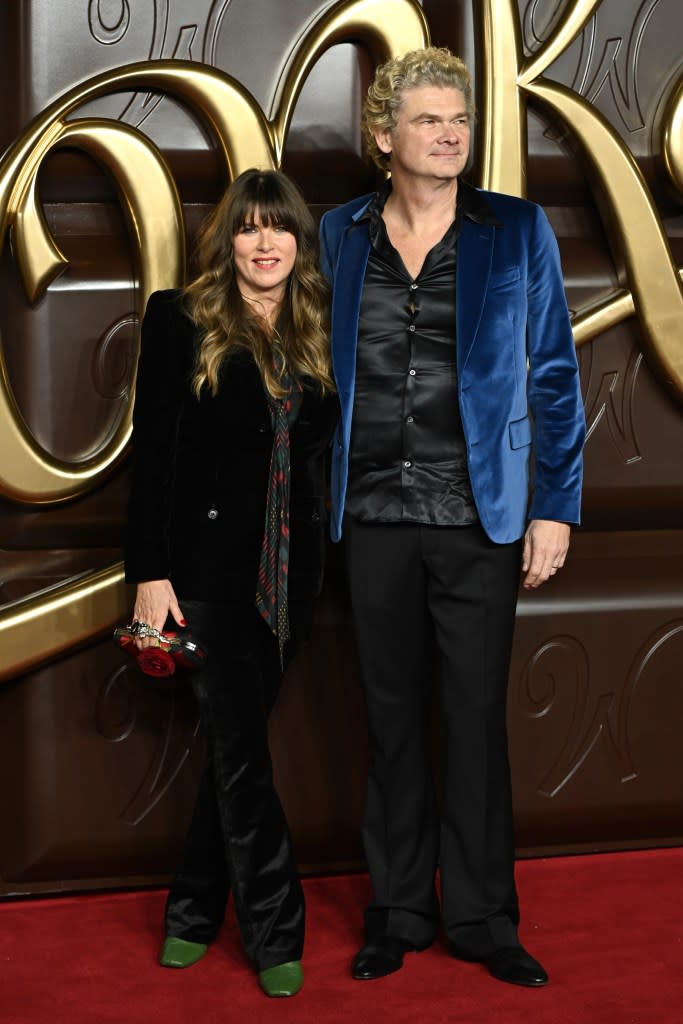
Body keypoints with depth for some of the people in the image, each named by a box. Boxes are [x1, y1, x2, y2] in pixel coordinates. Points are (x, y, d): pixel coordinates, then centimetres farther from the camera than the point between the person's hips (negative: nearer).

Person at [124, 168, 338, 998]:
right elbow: (152, 452, -7)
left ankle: (194, 911, 26)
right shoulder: (181, 321, -3)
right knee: (242, 750, -2)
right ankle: (275, 935, 8)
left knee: (236, 742, 12)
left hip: (289, 570, 4)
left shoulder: (315, 334, 9)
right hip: (210, 563, -4)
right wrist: (149, 571, -12)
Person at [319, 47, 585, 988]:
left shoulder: (517, 232, 1)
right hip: (376, 514, 2)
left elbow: (553, 375, 1)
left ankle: (483, 918, 17)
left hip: (478, 516, -1)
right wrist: (311, 499, 7)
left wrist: (554, 506, -4)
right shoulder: (340, 236, 6)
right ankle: (399, 912, 22)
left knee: (478, 716, 4)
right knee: (393, 717, 10)